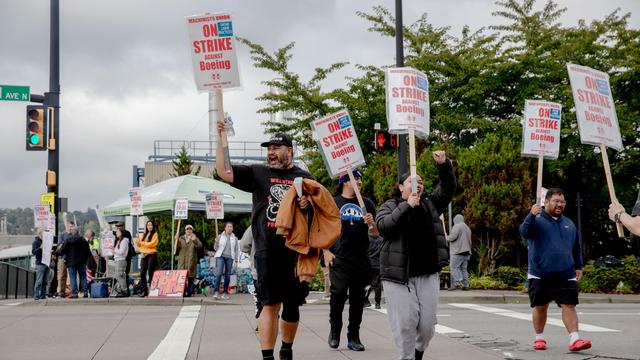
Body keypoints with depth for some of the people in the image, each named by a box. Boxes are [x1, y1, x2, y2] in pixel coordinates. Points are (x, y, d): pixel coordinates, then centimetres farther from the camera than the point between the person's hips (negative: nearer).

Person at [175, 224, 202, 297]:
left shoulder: (195, 239, 9)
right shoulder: (181, 238, 18)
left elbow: (200, 246, -10)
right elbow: (177, 247, 7)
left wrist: (194, 240, -27)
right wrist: (176, 240, -9)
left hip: (191, 261, -2)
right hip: (182, 260, 2)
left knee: (190, 277, -4)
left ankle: (189, 292, 0)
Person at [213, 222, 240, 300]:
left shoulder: (234, 238, 12)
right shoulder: (220, 236, 9)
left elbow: (237, 250, 13)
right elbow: (216, 248, 12)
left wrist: (236, 260, 6)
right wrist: (216, 242, -8)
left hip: (229, 257, 2)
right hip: (220, 256, -2)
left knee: (227, 275, 1)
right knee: (219, 273, -14)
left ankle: (225, 293, 7)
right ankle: (216, 292, -16)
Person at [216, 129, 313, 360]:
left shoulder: (304, 178, 12)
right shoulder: (257, 173, 8)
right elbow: (223, 171, -1)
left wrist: (308, 204, -5)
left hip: (296, 252, 2)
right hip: (267, 252, -2)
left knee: (292, 305, 10)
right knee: (270, 304, -6)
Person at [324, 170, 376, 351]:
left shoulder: (367, 204, 13)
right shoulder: (333, 202, 6)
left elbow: (377, 232, 15)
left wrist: (372, 223, -7)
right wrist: (326, 251, -4)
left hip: (361, 258, 3)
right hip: (339, 258, -3)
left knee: (357, 297, 5)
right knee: (339, 293, -11)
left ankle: (353, 337, 14)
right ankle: (334, 331, 10)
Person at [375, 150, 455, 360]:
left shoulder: (430, 204, 14)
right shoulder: (390, 205, 4)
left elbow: (448, 189, 6)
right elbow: (383, 226, -13)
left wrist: (443, 165, -9)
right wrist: (406, 207, -19)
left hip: (428, 275, 4)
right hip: (398, 276, -3)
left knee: (427, 323, 4)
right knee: (404, 323, -6)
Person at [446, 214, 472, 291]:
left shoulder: (457, 226, -7)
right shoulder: (467, 227, 23)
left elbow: (452, 237, -17)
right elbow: (469, 241, 26)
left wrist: (447, 238, 2)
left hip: (458, 251, -9)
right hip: (466, 252, 9)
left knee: (454, 267, -8)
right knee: (463, 268, 7)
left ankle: (458, 283, -19)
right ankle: (465, 285, 2)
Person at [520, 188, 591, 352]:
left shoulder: (568, 224, 15)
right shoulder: (537, 220, -2)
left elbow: (577, 247, 26)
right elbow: (524, 232, -23)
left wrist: (578, 266, 20)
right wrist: (531, 216, -38)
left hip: (566, 275, 3)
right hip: (540, 275, -3)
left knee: (569, 306, -6)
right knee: (540, 307, 6)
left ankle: (574, 340, -11)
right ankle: (539, 338, 20)